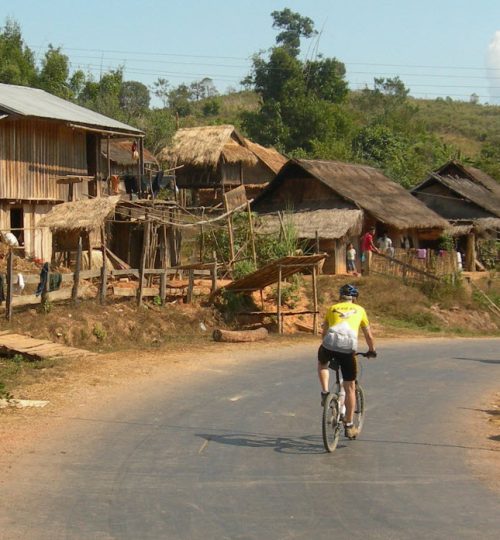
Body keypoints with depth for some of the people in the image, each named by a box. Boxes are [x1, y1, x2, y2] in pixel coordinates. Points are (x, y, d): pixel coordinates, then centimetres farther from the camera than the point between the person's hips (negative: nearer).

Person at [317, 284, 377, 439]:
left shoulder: (332, 308, 25)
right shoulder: (359, 310, 23)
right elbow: (368, 335, 28)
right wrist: (372, 350, 44)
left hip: (329, 344, 1)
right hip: (348, 348, -1)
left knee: (322, 364, 37)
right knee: (350, 388, 12)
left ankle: (325, 392, 15)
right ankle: (349, 426, 16)